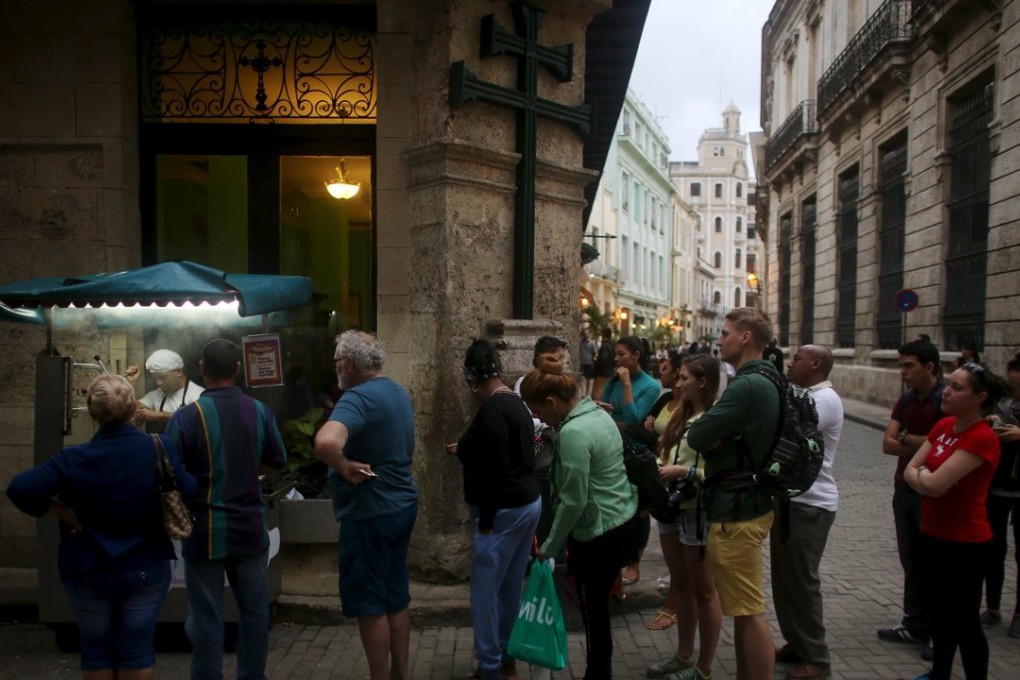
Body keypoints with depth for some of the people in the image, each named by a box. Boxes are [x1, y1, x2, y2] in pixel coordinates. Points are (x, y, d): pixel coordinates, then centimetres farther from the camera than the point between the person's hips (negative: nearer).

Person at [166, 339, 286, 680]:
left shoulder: (186, 416, -14)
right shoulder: (259, 411, -3)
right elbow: (277, 463, 7)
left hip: (206, 531, -3)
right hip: (251, 527, 3)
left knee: (206, 617, 9)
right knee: (254, 609, 15)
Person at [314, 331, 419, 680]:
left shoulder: (358, 398, -21)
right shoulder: (399, 393, 9)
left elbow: (325, 442, -40)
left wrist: (344, 466, -22)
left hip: (370, 514, -9)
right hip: (402, 506, 9)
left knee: (369, 603, 5)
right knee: (396, 597, 17)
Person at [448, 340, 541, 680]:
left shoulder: (492, 409, -19)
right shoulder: (516, 403, 11)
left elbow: (495, 469, -23)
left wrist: (485, 521, -18)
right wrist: (464, 450, 29)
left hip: (505, 510, -10)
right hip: (528, 503, 10)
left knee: (485, 592, 2)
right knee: (510, 588, 19)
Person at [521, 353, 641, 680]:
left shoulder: (573, 432, -23)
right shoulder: (598, 413, 6)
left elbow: (573, 501, -21)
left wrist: (549, 547, -9)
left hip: (599, 535, -10)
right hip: (624, 524, 10)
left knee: (593, 613, 7)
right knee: (598, 608, 20)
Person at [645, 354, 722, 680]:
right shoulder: (682, 415, 11)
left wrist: (684, 472, -23)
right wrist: (658, 470, 1)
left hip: (698, 510, -8)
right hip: (671, 506, 9)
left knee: (703, 591, 7)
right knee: (680, 586, 18)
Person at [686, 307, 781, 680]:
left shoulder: (748, 386, -22)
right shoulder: (766, 381, 12)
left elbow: (696, 437, -21)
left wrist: (700, 429, -1)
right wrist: (715, 439, -7)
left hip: (736, 511, -11)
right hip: (750, 502, 11)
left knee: (749, 612, -1)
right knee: (744, 610, 21)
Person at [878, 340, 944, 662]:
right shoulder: (906, 400, 9)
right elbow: (888, 444, 2)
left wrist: (906, 438, -7)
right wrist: (924, 448, -13)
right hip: (904, 490, 7)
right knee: (911, 561, 14)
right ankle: (915, 624, 25)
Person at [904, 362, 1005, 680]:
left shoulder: (982, 438, -22)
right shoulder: (944, 425, 4)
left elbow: (935, 484, -28)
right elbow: (910, 471, 4)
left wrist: (921, 474, -8)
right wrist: (926, 477, -16)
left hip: (964, 545, -8)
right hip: (934, 536, 8)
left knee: (964, 622, 6)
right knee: (940, 613, 22)